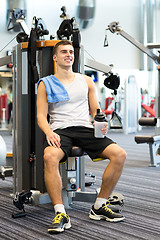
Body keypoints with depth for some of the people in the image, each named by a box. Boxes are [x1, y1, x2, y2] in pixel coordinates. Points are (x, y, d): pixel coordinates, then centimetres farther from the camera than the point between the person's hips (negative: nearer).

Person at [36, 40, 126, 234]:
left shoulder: (86, 81, 20)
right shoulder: (46, 84, 12)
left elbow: (95, 110, 20)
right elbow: (41, 115, 3)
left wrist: (101, 124, -4)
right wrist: (49, 132, -18)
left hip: (85, 129, 3)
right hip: (60, 130, -3)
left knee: (119, 154, -22)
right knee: (49, 156, -38)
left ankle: (99, 207, -10)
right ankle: (60, 214, -31)